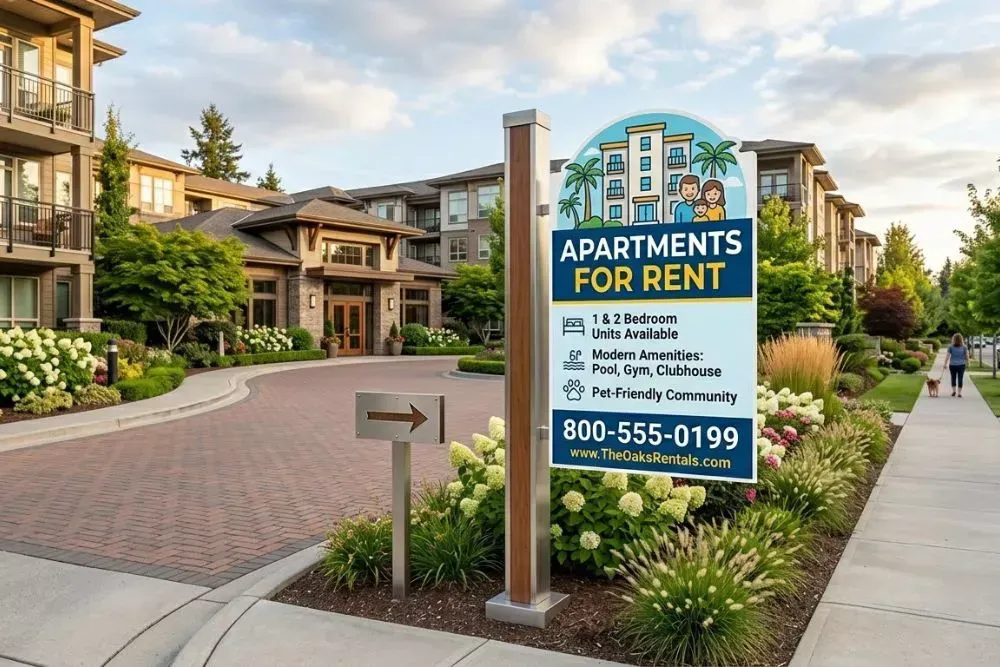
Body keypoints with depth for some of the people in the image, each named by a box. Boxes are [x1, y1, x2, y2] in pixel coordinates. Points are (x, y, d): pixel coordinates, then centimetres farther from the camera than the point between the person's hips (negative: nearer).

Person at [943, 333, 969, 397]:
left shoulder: (951, 346, -3)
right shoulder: (964, 347, -1)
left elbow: (947, 356, -5)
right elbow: (967, 356, 0)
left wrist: (945, 364, 0)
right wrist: (967, 362, 16)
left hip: (952, 365, 0)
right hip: (961, 365, 0)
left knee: (953, 378, 15)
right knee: (960, 379, 3)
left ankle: (953, 390, 11)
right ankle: (959, 393, 2)